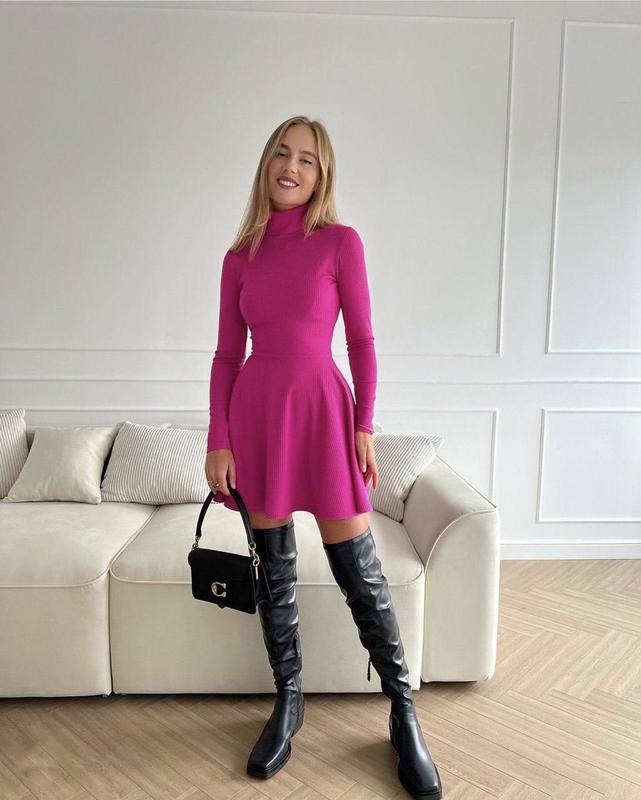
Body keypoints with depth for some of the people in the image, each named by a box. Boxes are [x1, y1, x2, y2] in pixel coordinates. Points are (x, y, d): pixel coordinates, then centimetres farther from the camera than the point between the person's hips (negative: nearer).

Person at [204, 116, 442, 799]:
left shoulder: (341, 242, 1)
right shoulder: (239, 257, 9)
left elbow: (362, 340, 1)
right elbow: (227, 354, 7)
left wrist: (364, 427, -5)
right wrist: (218, 441, 1)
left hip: (321, 408, -3)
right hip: (255, 411, 3)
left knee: (358, 570, 1)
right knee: (273, 569, 11)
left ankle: (403, 714, 20)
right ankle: (288, 701, 30)